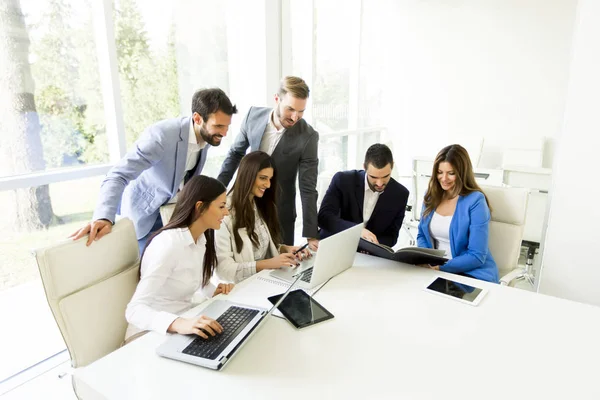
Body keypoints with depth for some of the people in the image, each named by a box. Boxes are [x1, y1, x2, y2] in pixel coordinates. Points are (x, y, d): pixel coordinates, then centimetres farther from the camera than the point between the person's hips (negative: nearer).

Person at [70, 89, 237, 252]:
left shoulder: (207, 134, -10)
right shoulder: (161, 135, -31)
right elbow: (119, 175, -37)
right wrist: (104, 217, -50)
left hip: (177, 208, 6)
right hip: (147, 210, -5)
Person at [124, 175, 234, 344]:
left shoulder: (201, 239, 1)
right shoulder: (167, 244, -23)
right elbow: (134, 310, -28)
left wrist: (214, 291, -5)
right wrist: (178, 324, -43)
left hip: (186, 322, 7)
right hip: (152, 333, -7)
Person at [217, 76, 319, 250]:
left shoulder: (308, 136, -20)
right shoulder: (254, 115, -10)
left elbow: (308, 189, -19)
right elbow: (236, 153, 4)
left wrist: (311, 235, -23)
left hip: (280, 212, -2)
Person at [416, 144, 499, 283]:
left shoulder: (475, 201, -13)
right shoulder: (431, 195, 4)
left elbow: (477, 256, -15)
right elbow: (422, 235, 11)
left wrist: (441, 266, -26)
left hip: (472, 273, -5)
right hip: (433, 268, 5)